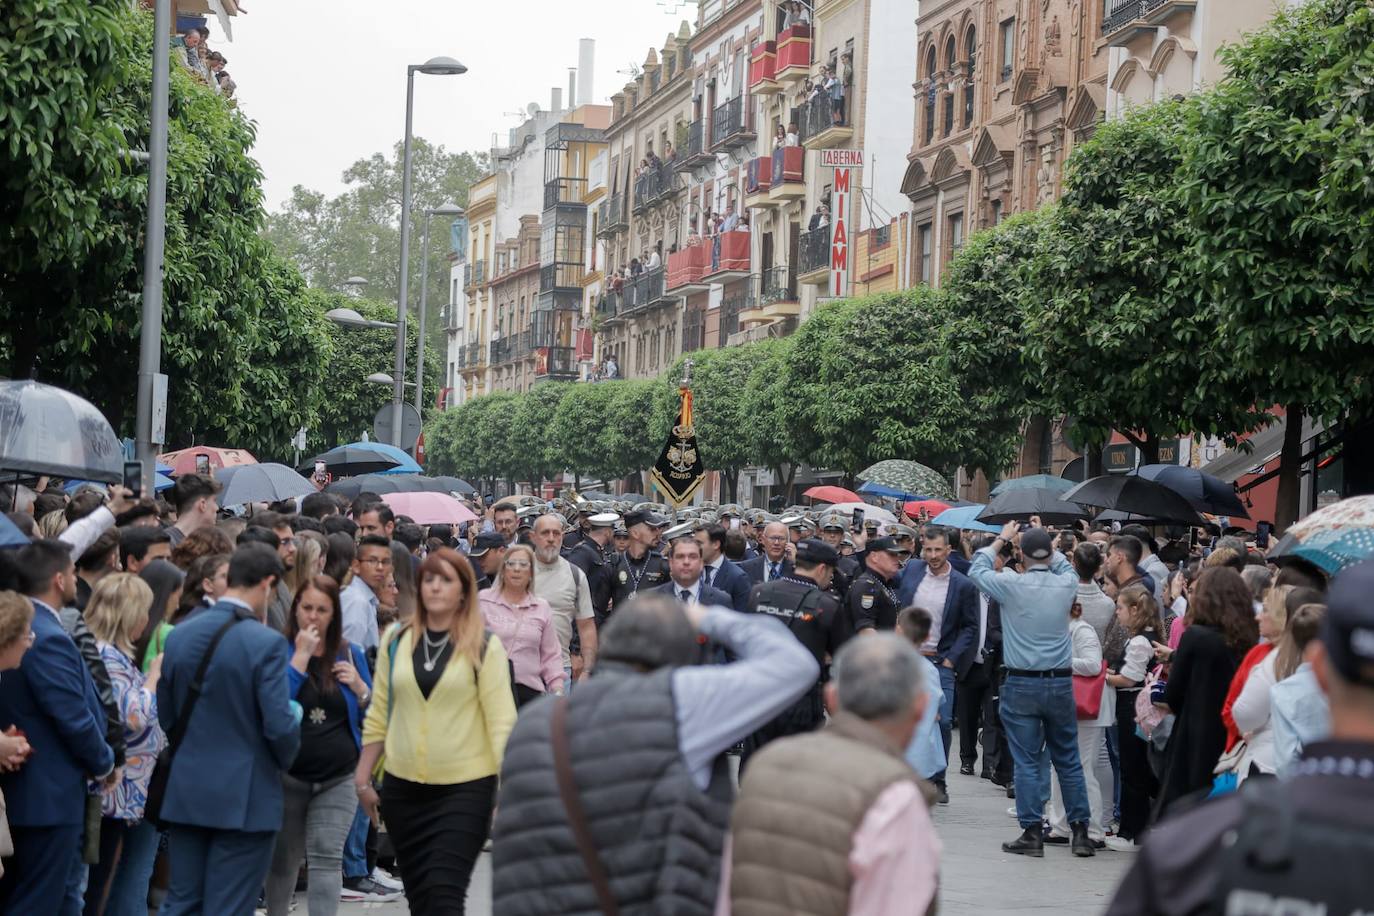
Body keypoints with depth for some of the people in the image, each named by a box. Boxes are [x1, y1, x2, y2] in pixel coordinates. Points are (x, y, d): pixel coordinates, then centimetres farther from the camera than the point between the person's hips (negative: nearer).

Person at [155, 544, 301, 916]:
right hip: (244, 796, -5)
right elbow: (280, 727, -18)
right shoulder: (266, 643, -16)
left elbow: (164, 715, 8)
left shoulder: (180, 634, 3)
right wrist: (284, 758, 4)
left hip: (185, 791, 5)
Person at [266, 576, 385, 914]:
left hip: (338, 779, 1)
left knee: (327, 858, -9)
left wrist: (359, 686, -8)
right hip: (287, 775, -1)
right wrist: (301, 655, -18)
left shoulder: (350, 654, 7)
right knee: (282, 858, 11)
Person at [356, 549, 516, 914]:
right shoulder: (396, 640, 5)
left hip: (465, 788, -4)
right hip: (403, 787, 4)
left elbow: (501, 722, -7)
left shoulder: (485, 646, -5)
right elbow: (379, 715, 10)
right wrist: (363, 776, 9)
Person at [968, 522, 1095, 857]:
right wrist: (1046, 540, 27)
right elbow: (1065, 566, 23)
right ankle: (1080, 830, 13)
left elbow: (976, 570, 9)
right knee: (1068, 759, 11)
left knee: (1027, 761, 1)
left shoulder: (1011, 585, -11)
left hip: (1021, 685, -3)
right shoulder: (1066, 584, -4)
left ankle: (1032, 832, 1)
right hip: (1061, 682, 3)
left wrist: (1002, 539, 19)